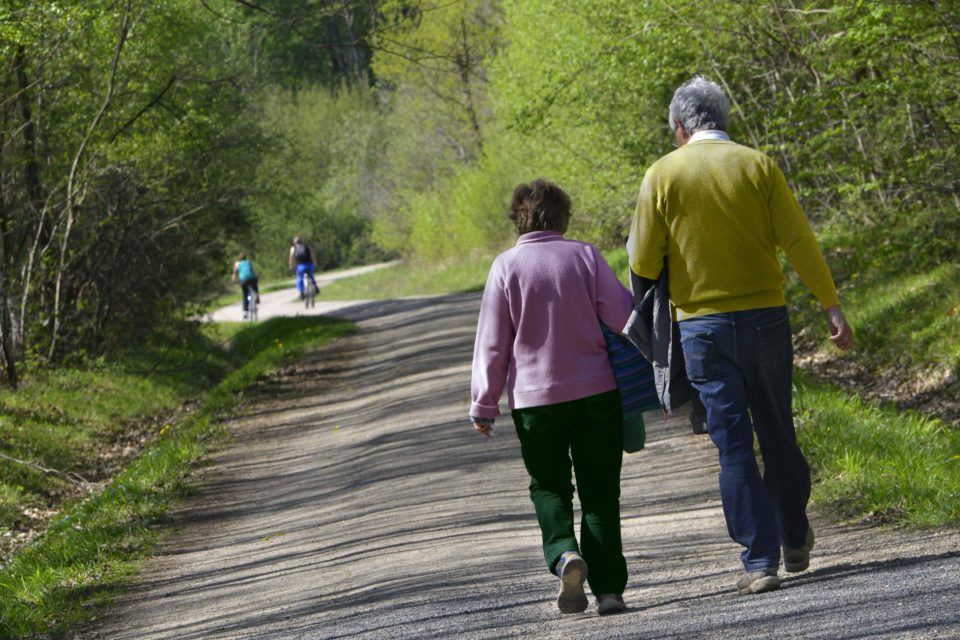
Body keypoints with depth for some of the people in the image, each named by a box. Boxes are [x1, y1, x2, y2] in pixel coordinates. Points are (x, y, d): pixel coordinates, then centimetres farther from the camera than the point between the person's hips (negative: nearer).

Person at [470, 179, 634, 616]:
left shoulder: (507, 266, -4)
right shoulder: (584, 256, -3)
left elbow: (492, 342, -2)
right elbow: (622, 317, -6)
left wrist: (484, 404, 5)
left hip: (534, 397, -1)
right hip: (595, 391, 1)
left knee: (549, 487, 14)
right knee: (599, 490, 9)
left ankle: (564, 553, -14)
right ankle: (608, 588, 4)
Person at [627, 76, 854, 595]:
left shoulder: (662, 175, -3)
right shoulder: (757, 165, 0)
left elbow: (644, 264, -4)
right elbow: (798, 242, -5)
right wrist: (831, 306, -1)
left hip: (703, 326, -2)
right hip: (766, 317, 2)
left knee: (733, 444, 1)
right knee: (778, 434, 16)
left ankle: (760, 560, -5)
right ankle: (796, 542, 29)